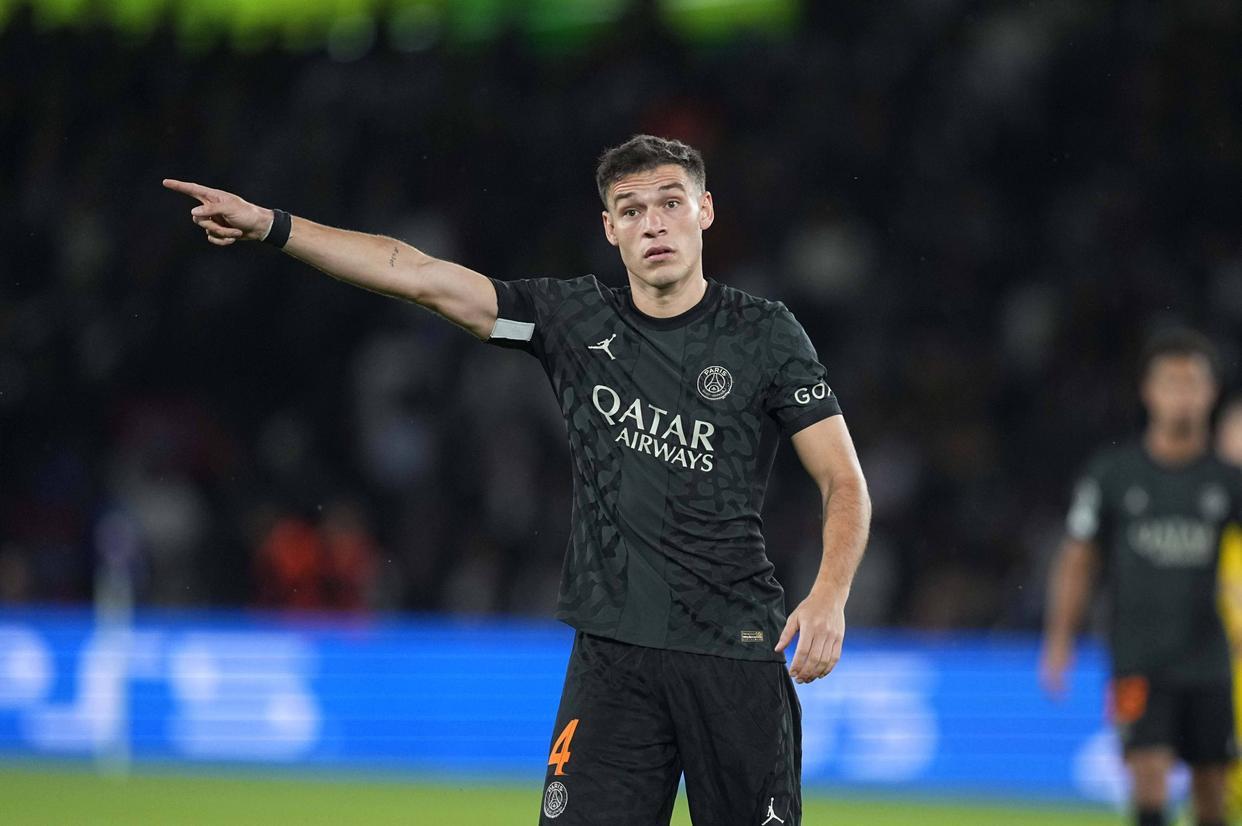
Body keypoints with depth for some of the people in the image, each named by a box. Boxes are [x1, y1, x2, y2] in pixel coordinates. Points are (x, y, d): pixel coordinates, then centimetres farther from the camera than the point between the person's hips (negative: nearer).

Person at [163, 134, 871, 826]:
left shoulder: (764, 332, 1)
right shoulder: (576, 319, 7)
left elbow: (844, 481, 0)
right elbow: (421, 276, 1)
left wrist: (830, 596, -18)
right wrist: (271, 225, -6)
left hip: (738, 651, -1)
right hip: (611, 650, 2)